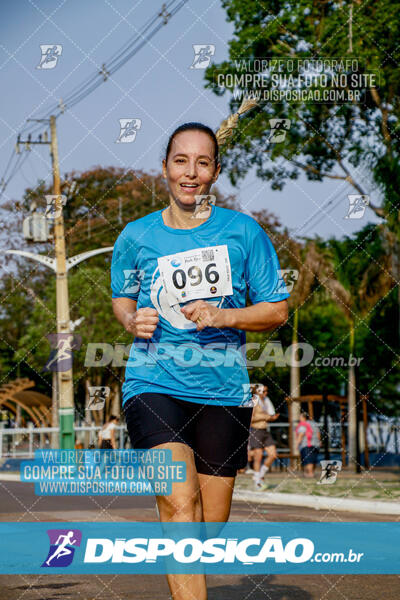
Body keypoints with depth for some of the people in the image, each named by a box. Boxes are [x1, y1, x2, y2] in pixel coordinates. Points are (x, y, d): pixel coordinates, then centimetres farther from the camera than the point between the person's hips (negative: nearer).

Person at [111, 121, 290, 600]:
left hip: (223, 392, 2)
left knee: (210, 525, 6)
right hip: (154, 385, -1)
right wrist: (133, 321, -2)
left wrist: (222, 316, -12)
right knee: (180, 502, -23)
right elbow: (121, 298, 22)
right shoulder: (136, 237, 5)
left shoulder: (243, 232, 3)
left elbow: (277, 310, 6)